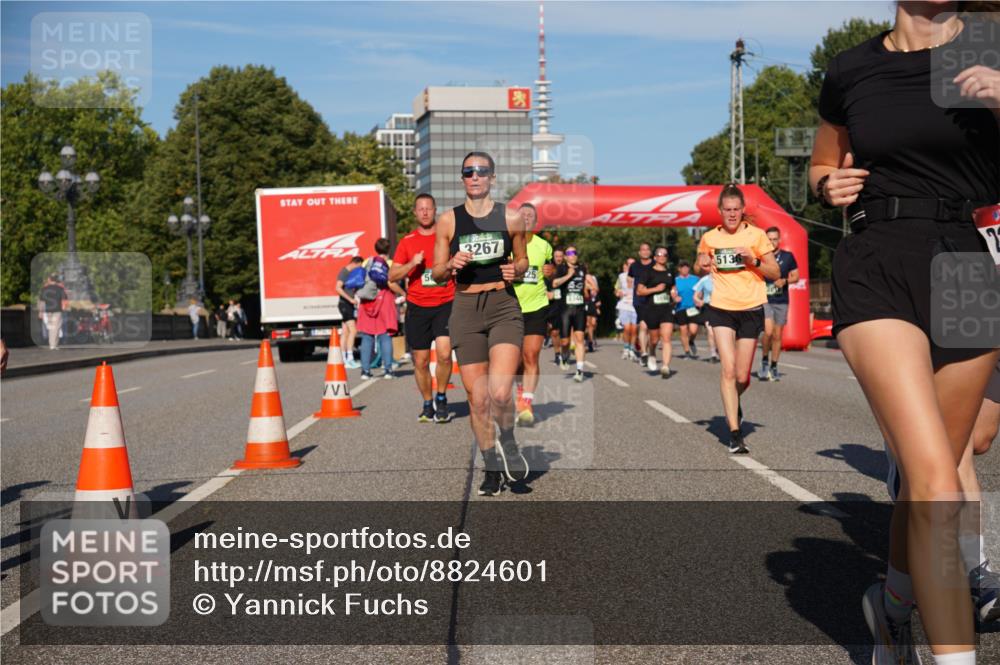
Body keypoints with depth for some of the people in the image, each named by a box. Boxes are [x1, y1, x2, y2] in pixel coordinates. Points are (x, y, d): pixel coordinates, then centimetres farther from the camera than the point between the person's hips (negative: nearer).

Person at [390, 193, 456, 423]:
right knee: (420, 361, 5)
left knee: (444, 353, -19)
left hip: (445, 304, -2)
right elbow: (392, 276, 5)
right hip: (417, 307, 2)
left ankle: (441, 398, 2)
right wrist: (412, 263, -10)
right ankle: (428, 404, 21)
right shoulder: (407, 241, 8)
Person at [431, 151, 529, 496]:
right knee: (477, 398, 4)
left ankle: (507, 444, 14)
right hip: (465, 309, 1)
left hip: (504, 305, -1)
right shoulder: (449, 220, 4)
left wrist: (516, 270, -6)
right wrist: (452, 265, -12)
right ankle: (492, 468, 21)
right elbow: (436, 273, 9)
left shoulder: (511, 218, 3)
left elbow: (522, 259, 16)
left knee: (500, 392, -17)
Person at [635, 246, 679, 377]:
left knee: (667, 338, -13)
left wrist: (675, 297, 4)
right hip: (652, 309, -2)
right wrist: (656, 289, -15)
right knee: (654, 338, 11)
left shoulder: (669, 273, 12)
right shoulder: (649, 273, -1)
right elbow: (639, 290, -6)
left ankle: (665, 366, -20)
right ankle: (652, 356, 43)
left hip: (667, 309, 2)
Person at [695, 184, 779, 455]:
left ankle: (734, 402, 39)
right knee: (728, 369, -15)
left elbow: (775, 273, 2)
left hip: (751, 310, 0)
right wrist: (702, 266, -4)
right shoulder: (709, 238, 5)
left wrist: (754, 261, -16)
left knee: (742, 377, 3)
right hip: (721, 309, 0)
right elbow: (699, 271, 19)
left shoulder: (756, 235, 0)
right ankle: (735, 433, -12)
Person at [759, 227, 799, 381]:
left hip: (781, 301, 2)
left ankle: (773, 367, 17)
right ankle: (764, 361, 2)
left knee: (777, 335, 6)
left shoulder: (788, 257, 4)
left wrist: (784, 281, -11)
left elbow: (795, 276, 9)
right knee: (768, 331, -19)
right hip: (764, 300, -2)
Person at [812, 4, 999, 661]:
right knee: (936, 483, -18)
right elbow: (823, 168, 25)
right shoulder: (850, 70, 8)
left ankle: (893, 601, 38)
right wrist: (831, 186, 2)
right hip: (876, 271, -1)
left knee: (928, 480, 11)